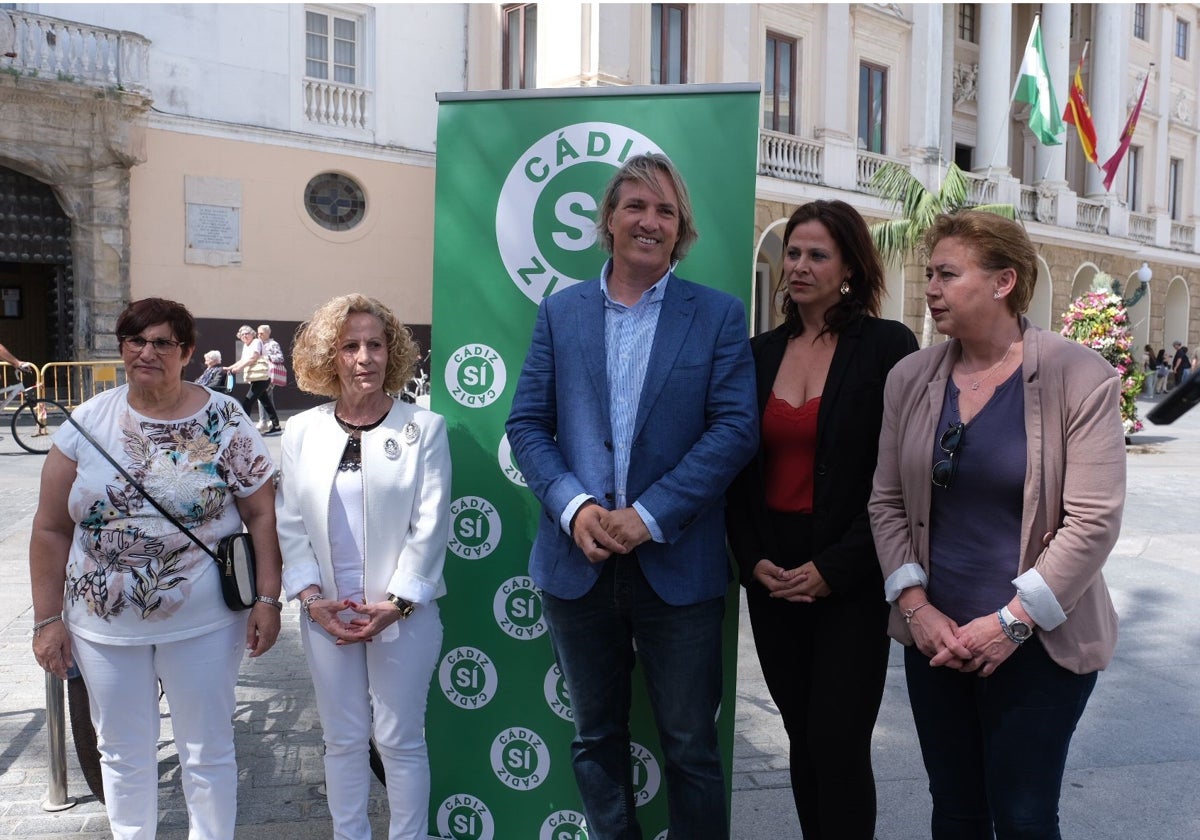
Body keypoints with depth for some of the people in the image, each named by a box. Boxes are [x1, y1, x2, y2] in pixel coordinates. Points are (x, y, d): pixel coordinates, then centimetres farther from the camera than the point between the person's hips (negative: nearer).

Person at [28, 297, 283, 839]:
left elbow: (261, 515, -6)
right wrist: (48, 619, 0)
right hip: (103, 625, 2)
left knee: (207, 753, 11)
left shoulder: (224, 421, -6)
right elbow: (51, 530, 2)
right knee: (123, 755, 18)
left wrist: (268, 599, -12)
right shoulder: (87, 422, -1)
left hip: (202, 623, -2)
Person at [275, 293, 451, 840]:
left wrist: (395, 603, -13)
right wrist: (312, 597, -7)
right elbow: (290, 523, 4)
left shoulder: (423, 428, -4)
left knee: (400, 739, 7)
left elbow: (430, 525, -7)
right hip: (327, 612, 3)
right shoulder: (302, 432, 5)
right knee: (343, 740, 14)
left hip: (402, 612, -3)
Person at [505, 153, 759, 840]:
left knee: (692, 745, 10)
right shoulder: (560, 311, 6)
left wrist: (649, 515, -16)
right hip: (579, 560, 3)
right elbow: (528, 423, 3)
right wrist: (573, 506, -13)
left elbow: (737, 428, -8)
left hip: (677, 567, -2)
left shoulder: (718, 315, -1)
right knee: (597, 737, 18)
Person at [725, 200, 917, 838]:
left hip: (851, 581, -4)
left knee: (838, 745, 0)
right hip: (772, 578, 4)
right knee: (802, 739, 14)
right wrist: (753, 559, -3)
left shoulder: (888, 346, -6)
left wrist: (832, 568, -13)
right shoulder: (760, 353, 7)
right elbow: (738, 469, 9)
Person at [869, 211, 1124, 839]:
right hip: (932, 639, 4)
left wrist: (1013, 621, -16)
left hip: (1039, 644, -4)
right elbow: (887, 503, 4)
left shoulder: (1080, 377, -9)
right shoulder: (910, 378, 3)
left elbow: (1093, 520, -13)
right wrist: (914, 605, -6)